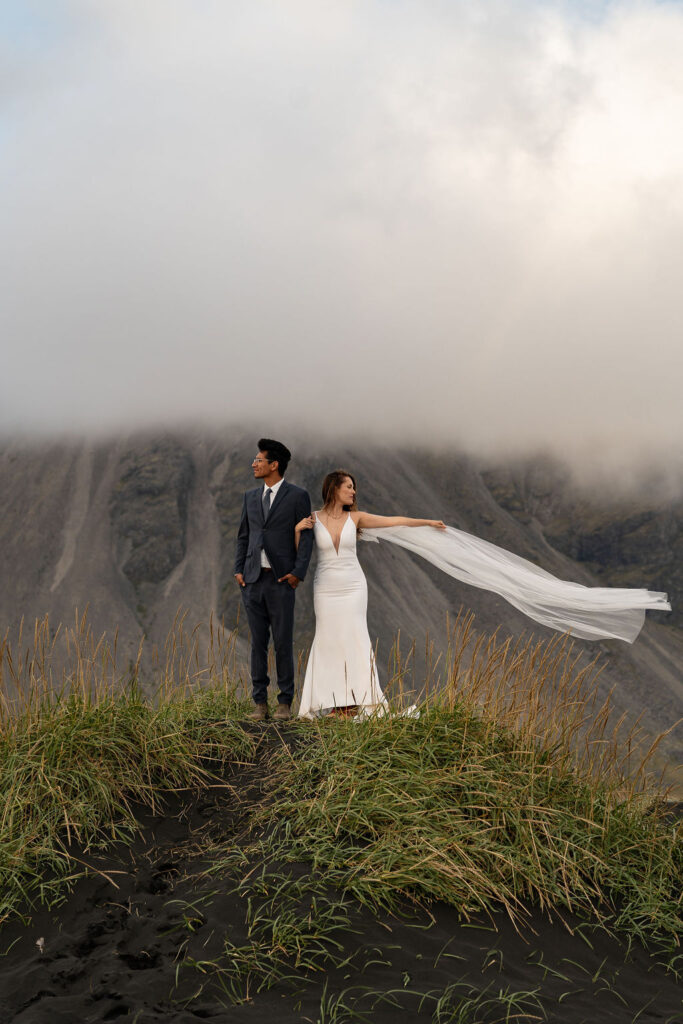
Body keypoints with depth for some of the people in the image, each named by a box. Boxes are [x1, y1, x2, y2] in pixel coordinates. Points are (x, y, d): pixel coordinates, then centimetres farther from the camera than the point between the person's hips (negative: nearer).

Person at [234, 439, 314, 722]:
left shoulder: (297, 496, -1)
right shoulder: (251, 497, 14)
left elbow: (305, 536, -3)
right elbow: (243, 536, 18)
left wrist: (298, 572, -11)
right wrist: (238, 569, 7)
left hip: (281, 581, -4)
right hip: (253, 579, 4)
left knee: (283, 643, -1)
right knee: (258, 643, 6)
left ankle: (285, 703, 8)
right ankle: (260, 702, 12)